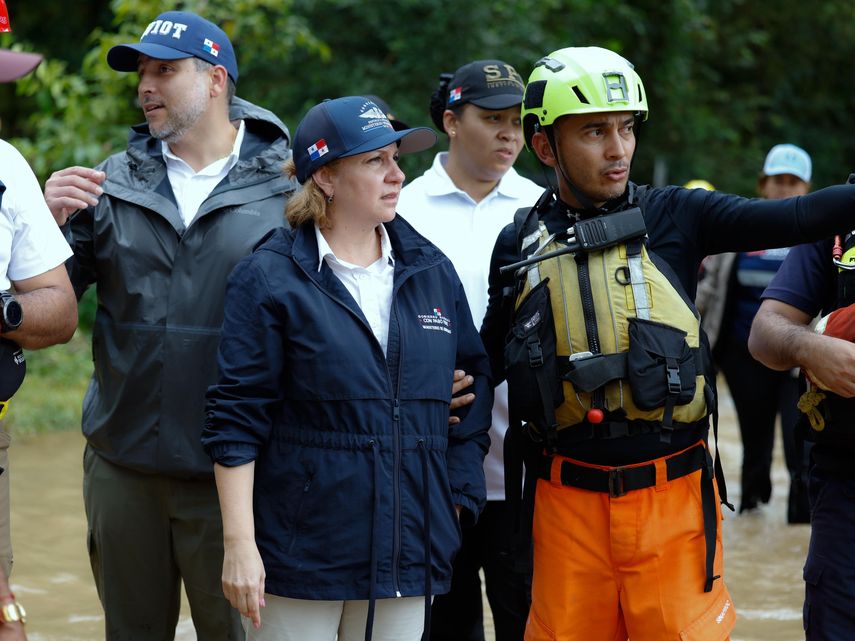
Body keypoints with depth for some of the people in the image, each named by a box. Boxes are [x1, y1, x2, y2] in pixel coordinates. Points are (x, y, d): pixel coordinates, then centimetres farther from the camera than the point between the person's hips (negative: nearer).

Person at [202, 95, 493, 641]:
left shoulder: (432, 273, 10)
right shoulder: (270, 279, -4)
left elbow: (473, 386, 15)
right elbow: (236, 422, -6)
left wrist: (459, 498, 7)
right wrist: (239, 544, -11)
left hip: (409, 560, 4)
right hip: (299, 554, -4)